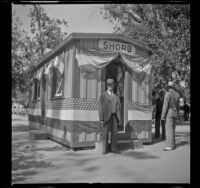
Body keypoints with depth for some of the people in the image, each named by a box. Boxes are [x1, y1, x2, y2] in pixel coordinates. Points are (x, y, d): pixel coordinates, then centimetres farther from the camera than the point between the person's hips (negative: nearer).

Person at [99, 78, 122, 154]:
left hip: (114, 117, 4)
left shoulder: (116, 97, 14)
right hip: (106, 117, -4)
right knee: (105, 133, -2)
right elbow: (101, 108, -6)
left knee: (114, 133, 3)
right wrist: (101, 119, -14)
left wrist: (120, 119, 5)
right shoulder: (103, 96, 0)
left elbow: (118, 108, 12)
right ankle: (105, 149, 6)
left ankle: (114, 148, 10)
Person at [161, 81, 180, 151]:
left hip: (169, 113, -8)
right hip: (175, 114, 8)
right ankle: (173, 145, 13)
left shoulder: (168, 93, -11)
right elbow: (177, 106, 17)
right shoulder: (177, 94, 13)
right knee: (172, 129, 12)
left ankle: (170, 146, -10)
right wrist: (177, 116, 22)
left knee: (169, 129, -8)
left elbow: (165, 105, -16)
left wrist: (163, 116, -15)